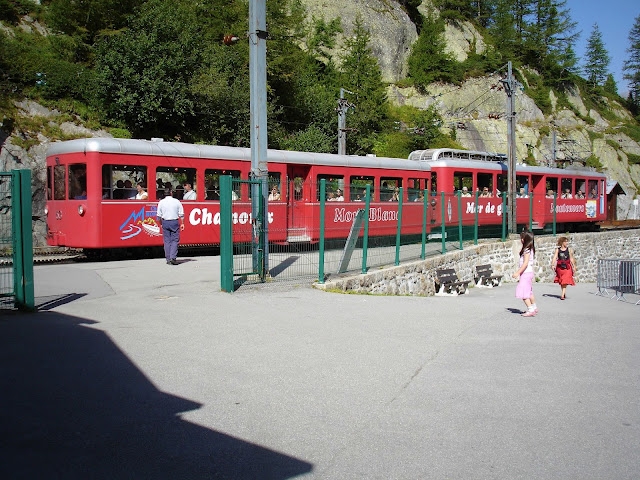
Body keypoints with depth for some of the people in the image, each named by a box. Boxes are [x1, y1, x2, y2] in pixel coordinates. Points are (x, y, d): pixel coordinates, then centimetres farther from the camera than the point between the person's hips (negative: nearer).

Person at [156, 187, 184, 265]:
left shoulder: (161, 202, 2)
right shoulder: (176, 201, -1)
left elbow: (159, 216, 3)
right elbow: (181, 214, -3)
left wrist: (161, 224, 14)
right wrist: (182, 223, 4)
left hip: (165, 222, 1)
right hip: (174, 222, -1)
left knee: (167, 241, 7)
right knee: (175, 240, 2)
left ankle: (168, 259, 7)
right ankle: (173, 257, -11)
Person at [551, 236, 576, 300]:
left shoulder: (569, 250, 0)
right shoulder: (557, 250, 1)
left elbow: (571, 259, 3)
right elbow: (554, 258, -5)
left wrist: (573, 267, 3)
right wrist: (552, 265, -18)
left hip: (567, 267, -2)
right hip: (560, 267, 2)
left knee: (565, 281, -9)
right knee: (561, 282, 11)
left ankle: (562, 295, -10)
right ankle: (564, 293, 29)